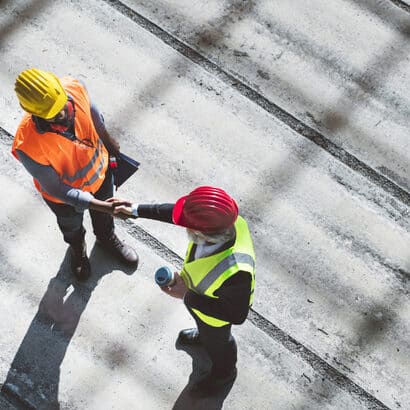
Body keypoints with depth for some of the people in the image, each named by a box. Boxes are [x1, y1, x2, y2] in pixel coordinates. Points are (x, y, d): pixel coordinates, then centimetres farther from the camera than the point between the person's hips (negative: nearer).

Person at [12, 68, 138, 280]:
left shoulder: (74, 89, -34)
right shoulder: (28, 146, -45)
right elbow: (56, 189, -29)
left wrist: (108, 141, 10)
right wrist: (103, 206, -34)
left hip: (99, 168, 3)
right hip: (66, 195, -3)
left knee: (103, 214, 33)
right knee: (72, 226, 32)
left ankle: (107, 238, 68)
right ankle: (78, 249, 67)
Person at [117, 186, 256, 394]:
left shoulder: (234, 271, -52)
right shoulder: (220, 220, -34)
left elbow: (237, 315, -33)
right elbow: (174, 212, -14)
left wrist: (188, 296, -34)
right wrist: (136, 210, -6)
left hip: (216, 312, -5)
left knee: (217, 341, 30)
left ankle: (223, 373, 64)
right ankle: (204, 335, 75)